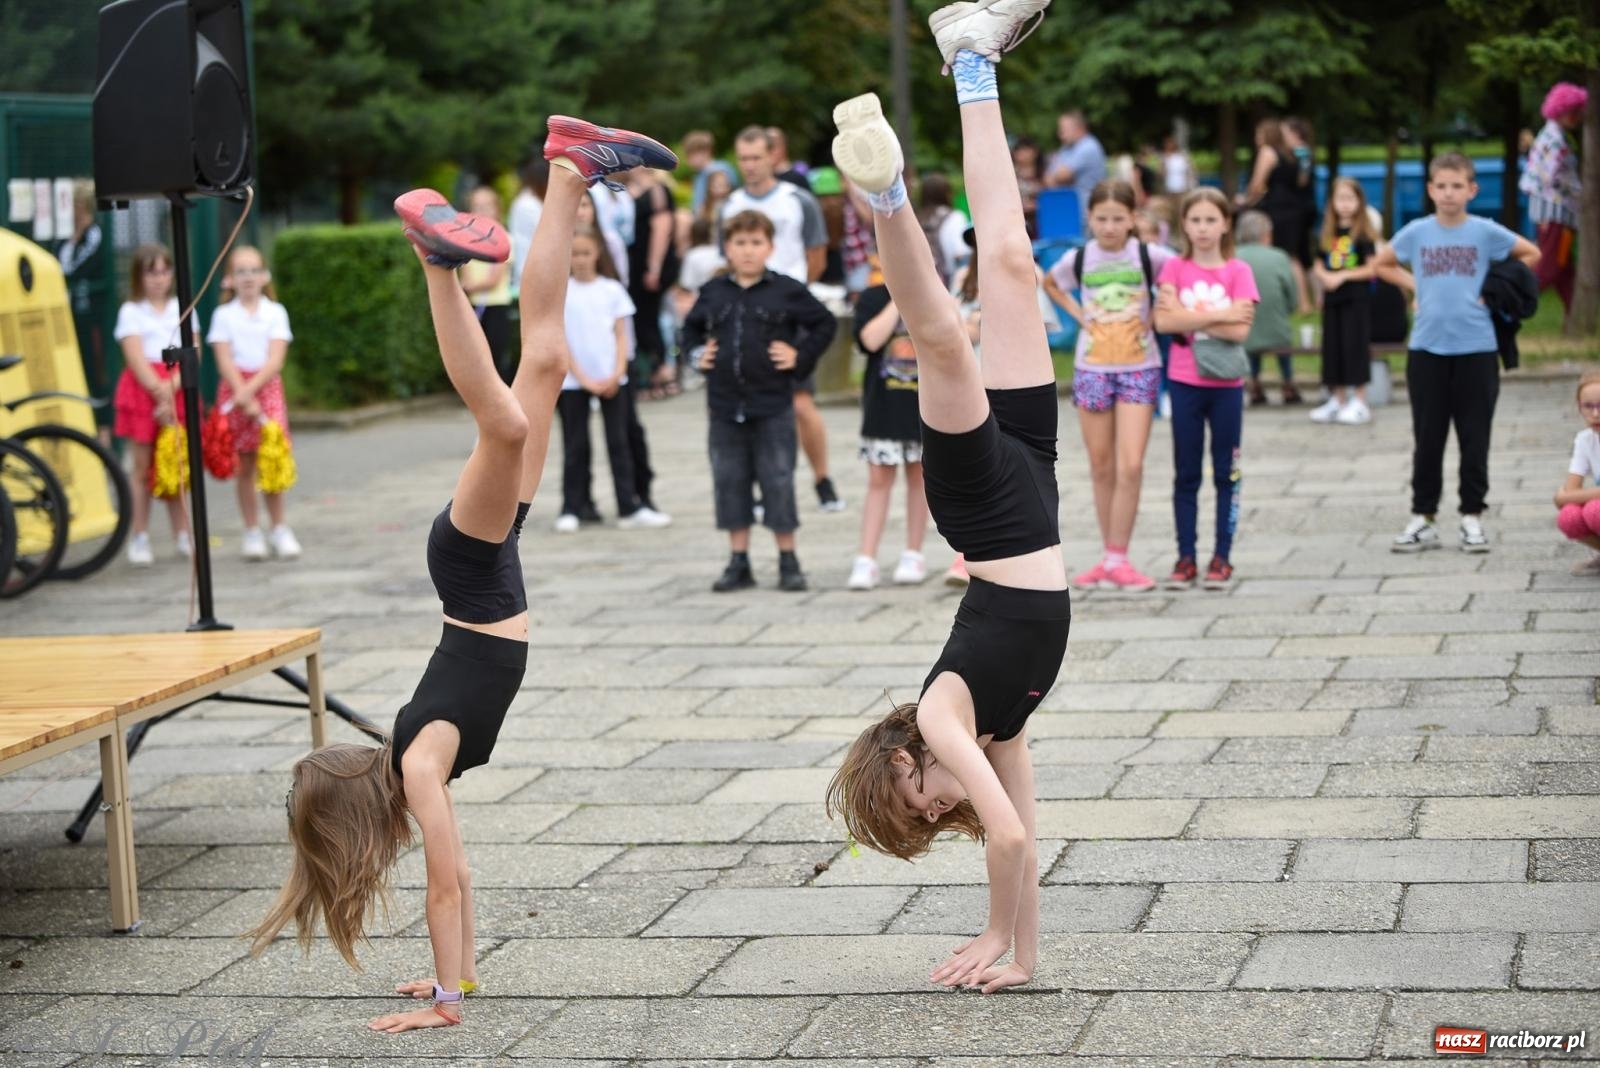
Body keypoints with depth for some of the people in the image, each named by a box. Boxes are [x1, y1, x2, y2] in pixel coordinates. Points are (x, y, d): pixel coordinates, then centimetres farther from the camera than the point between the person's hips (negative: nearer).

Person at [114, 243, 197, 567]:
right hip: (142, 389, -2)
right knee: (142, 466, -1)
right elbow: (136, 358, -7)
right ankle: (139, 539, 3)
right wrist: (159, 392, -17)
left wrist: (172, 387, -14)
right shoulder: (131, 311, 2)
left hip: (178, 391, 2)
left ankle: (184, 537, 11)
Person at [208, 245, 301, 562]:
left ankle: (279, 529, 0)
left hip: (267, 385, 0)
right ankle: (252, 531, 10)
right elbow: (225, 361, -3)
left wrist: (250, 390, -17)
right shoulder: (224, 315, 4)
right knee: (243, 464, 3)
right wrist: (245, 398, -15)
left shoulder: (275, 313, 4)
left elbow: (275, 359, -4)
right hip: (234, 389, 0)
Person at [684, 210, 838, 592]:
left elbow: (825, 323, 2)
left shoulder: (786, 291, -4)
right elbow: (692, 327, 23)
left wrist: (800, 357, -5)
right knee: (729, 482, 7)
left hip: (773, 406, -3)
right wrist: (697, 353, 6)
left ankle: (788, 562, 10)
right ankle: (738, 563, 15)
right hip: (724, 404, 3)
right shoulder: (713, 292, 6)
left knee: (778, 482, 1)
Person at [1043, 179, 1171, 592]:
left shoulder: (1150, 256, -6)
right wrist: (1078, 314, 7)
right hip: (1091, 369, 2)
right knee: (1101, 468, 6)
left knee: (1131, 466, -12)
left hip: (1139, 369, -2)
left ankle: (1117, 559, -7)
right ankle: (1110, 557, 14)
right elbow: (1049, 283, 22)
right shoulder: (1078, 260, 2)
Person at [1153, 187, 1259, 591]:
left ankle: (1222, 557, 10)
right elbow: (1164, 320, -14)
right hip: (1184, 382, 0)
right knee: (1186, 474, 5)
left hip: (1226, 385, 0)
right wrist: (1218, 316, -16)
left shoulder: (1238, 271, -1)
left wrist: (1188, 317, -14)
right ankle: (1185, 557, 10)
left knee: (1226, 473, 5)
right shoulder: (1175, 268, 1)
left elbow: (1239, 330, -13)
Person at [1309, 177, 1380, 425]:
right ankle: (1338, 400, 17)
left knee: (1355, 347, -5)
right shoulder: (1328, 233, 11)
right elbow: (1318, 266, 15)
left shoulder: (1363, 233, -6)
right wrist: (1324, 276, -7)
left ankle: (1359, 402, 1)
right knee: (1333, 348, 8)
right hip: (1332, 299, 6)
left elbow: (1372, 269, -10)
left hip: (1357, 299, -6)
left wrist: (1343, 276, -16)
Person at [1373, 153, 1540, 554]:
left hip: (1476, 348, -1)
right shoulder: (1416, 233, 1)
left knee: (1475, 439, 4)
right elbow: (1382, 264, 17)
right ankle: (1423, 519, 13)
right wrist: (1415, 286, 3)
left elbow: (1531, 254, 10)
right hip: (1427, 349, 1)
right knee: (1427, 440, 7)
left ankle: (1472, 517, 12)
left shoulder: (1485, 232, -2)